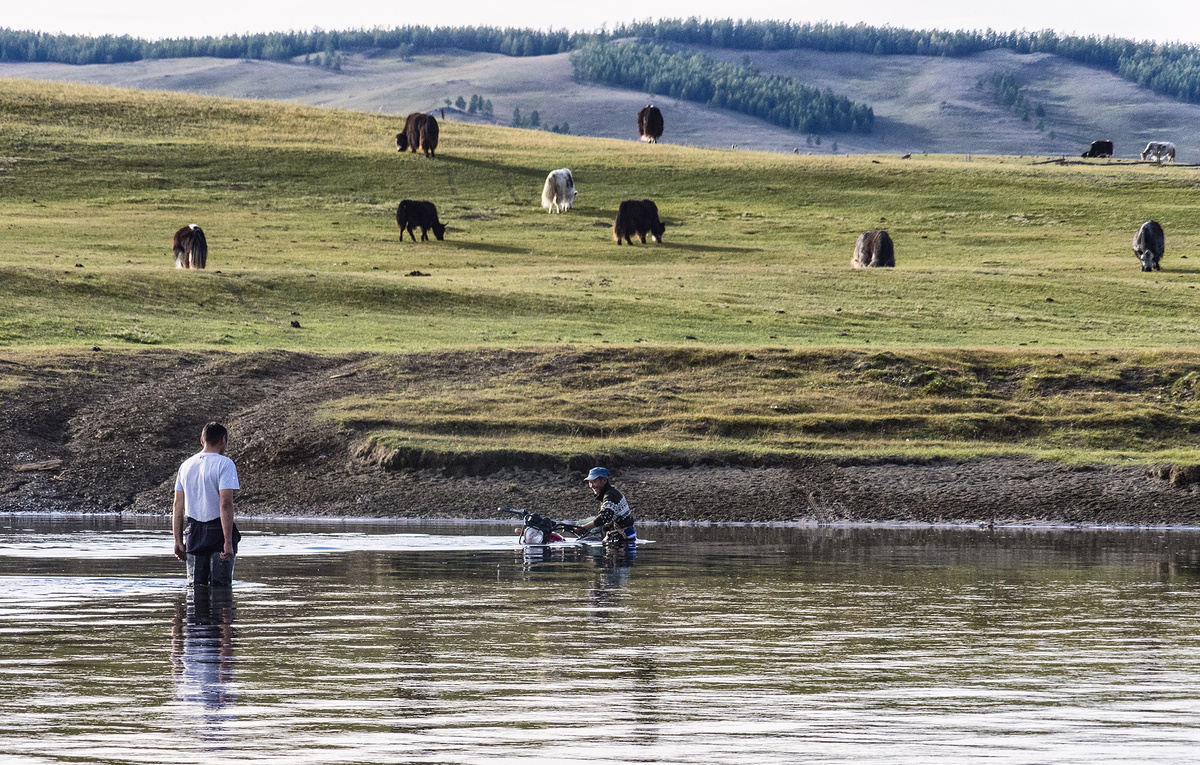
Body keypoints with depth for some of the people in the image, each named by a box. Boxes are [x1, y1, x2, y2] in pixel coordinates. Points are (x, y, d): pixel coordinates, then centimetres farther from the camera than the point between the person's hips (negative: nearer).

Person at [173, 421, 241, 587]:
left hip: (193, 531, 5)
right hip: (218, 531, -5)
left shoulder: (186, 465, 11)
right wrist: (228, 541, -19)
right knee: (220, 586, -2)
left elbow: (178, 505, 10)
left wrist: (178, 541, 14)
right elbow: (225, 504, -17)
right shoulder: (225, 464, -9)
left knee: (195, 586, 10)